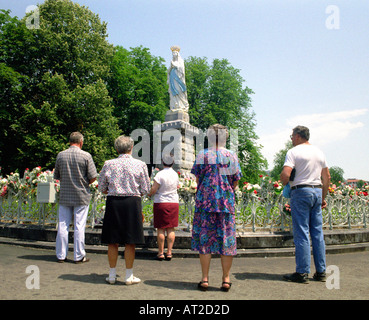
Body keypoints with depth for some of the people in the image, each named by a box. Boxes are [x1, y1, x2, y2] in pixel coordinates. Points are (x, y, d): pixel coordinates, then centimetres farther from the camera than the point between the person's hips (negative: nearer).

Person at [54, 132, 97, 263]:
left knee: (63, 225, 9)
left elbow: (56, 176, 10)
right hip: (81, 196, -3)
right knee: (79, 226, 3)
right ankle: (79, 256, 10)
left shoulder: (60, 155, 3)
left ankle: (61, 255, 17)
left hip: (64, 196, 3)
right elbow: (93, 176, -9)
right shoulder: (86, 156, -8)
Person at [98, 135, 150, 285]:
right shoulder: (140, 164, -3)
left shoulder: (108, 164, 1)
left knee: (113, 241, 11)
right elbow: (145, 189, 1)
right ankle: (129, 276, 15)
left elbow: (101, 188, 7)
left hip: (113, 202, 2)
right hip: (132, 202, -1)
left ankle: (112, 275, 20)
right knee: (130, 242, 6)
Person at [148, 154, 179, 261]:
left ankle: (160, 253, 6)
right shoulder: (175, 174, 4)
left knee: (160, 229, 2)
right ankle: (169, 252, 8)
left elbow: (153, 189, -15)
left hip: (161, 202, -4)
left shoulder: (160, 174, -14)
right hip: (174, 203, 5)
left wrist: (149, 194, 6)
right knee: (171, 229, 7)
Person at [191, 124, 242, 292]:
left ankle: (205, 279, 9)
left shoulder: (202, 155, -2)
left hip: (204, 202, -1)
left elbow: (197, 179, 4)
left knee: (204, 239, 5)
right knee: (227, 239, 8)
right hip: (227, 202, 2)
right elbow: (235, 182, 7)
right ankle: (226, 279, 13)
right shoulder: (232, 156, 3)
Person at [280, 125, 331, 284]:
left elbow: (285, 175, -18)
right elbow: (327, 177, 17)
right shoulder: (319, 152, 14)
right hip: (317, 191, 7)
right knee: (318, 233, 10)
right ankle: (321, 272, 16)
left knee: (301, 234, -3)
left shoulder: (293, 152, -7)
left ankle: (302, 273, 0)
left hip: (301, 191, -7)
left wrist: (284, 182, 4)